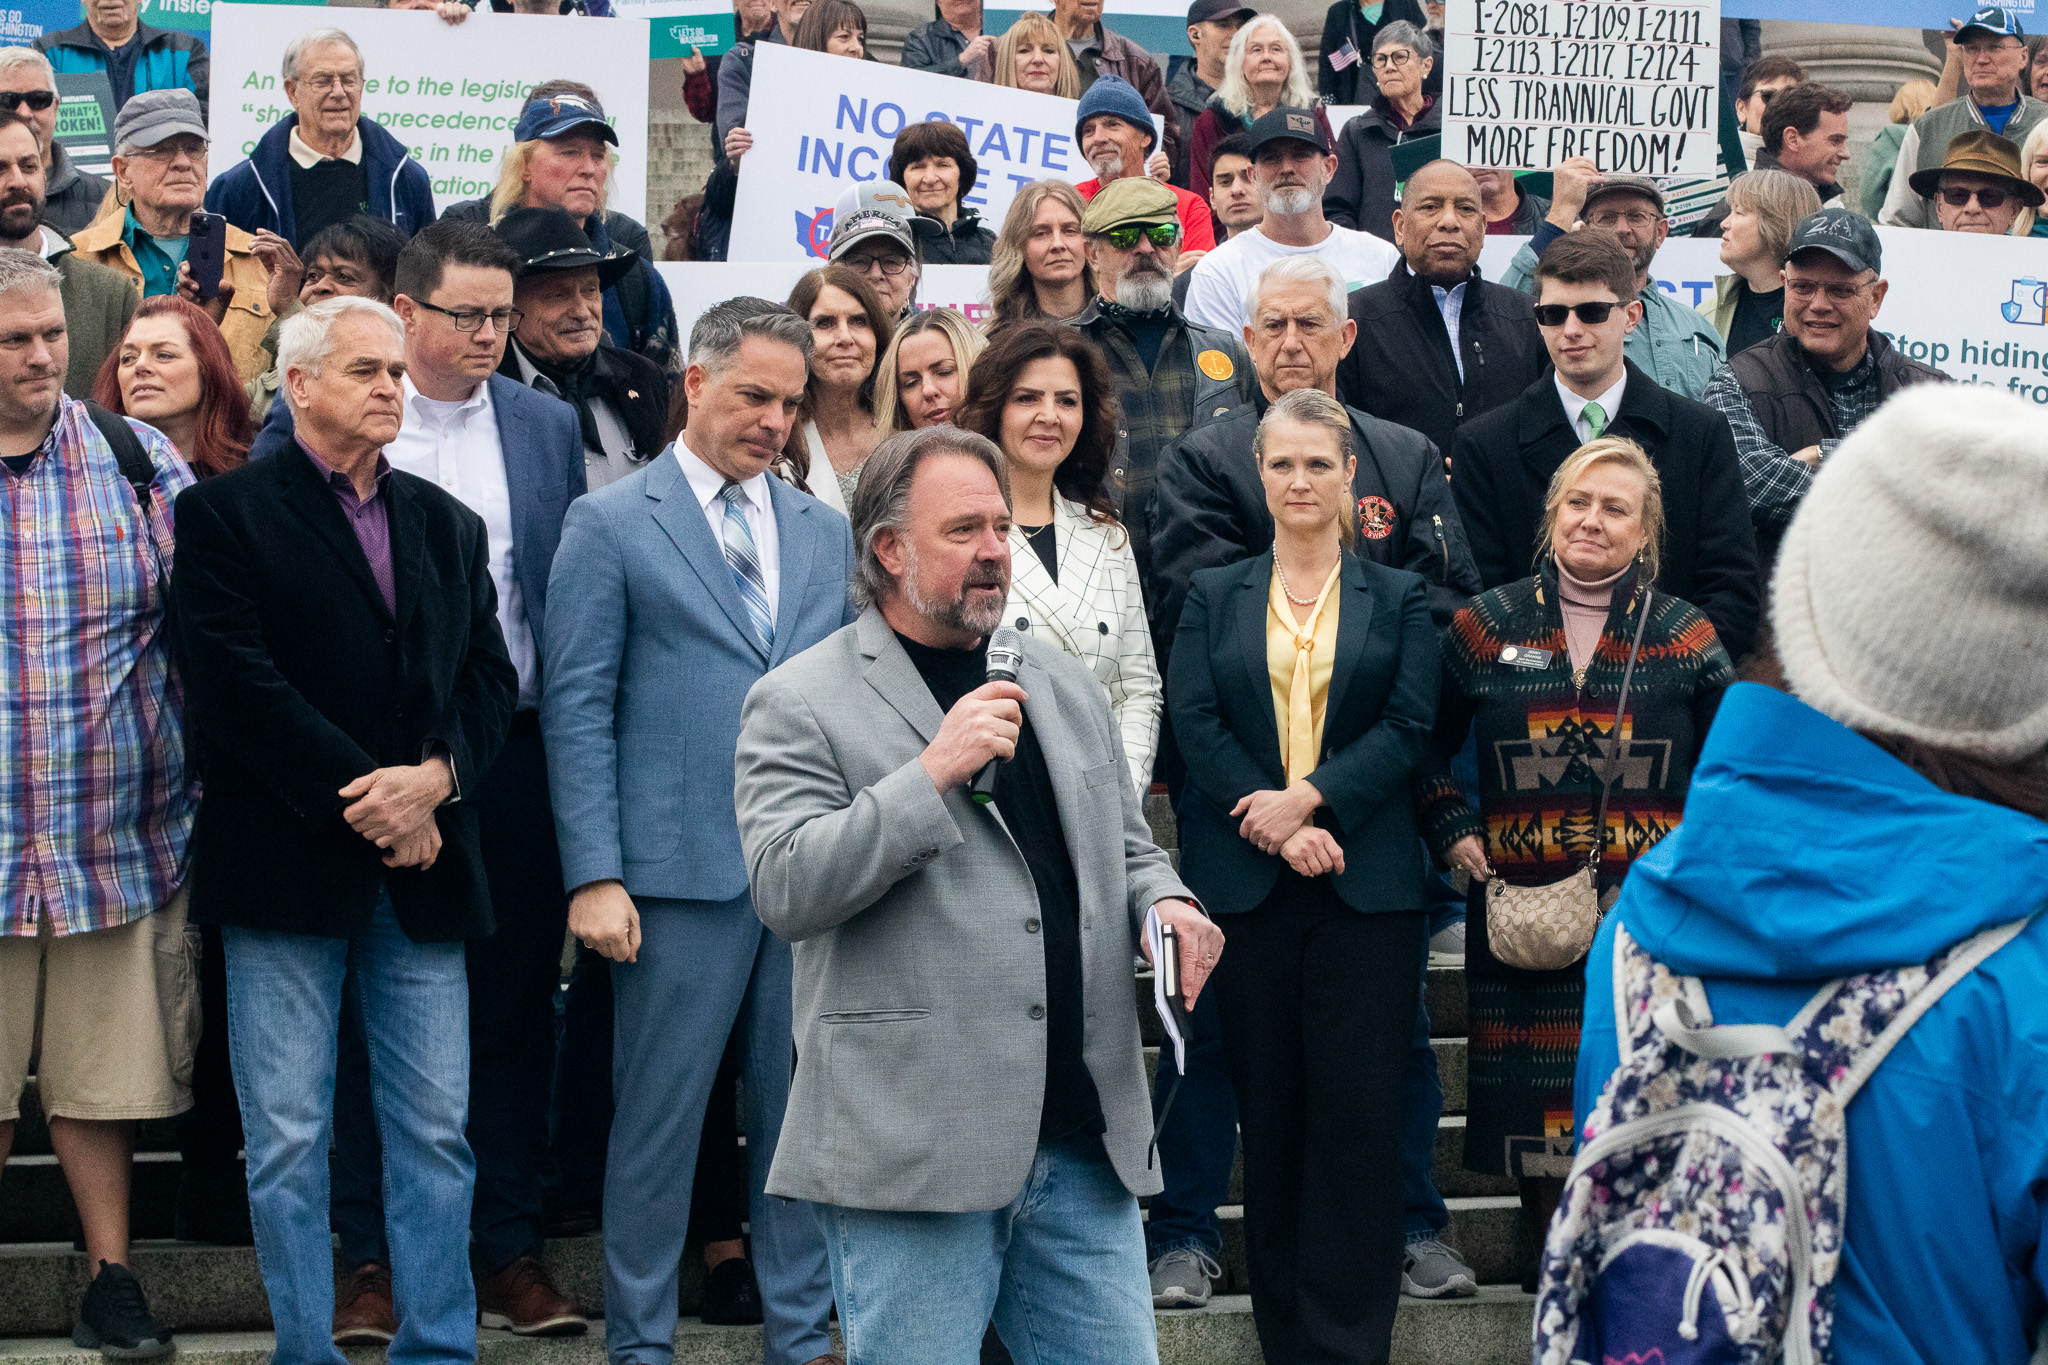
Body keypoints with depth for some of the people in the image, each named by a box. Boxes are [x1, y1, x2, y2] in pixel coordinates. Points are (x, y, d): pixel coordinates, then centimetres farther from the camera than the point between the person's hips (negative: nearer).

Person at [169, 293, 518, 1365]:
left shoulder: (448, 524, 17)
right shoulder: (224, 513, 1)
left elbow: (490, 676, 10)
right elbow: (236, 685, -10)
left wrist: (435, 775, -10)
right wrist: (362, 800, -13)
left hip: (424, 866, 4)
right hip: (287, 864, -4)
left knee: (436, 1134, 4)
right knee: (288, 1139, 0)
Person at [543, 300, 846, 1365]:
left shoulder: (825, 535, 14)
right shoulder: (610, 523, 1)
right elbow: (576, 709, -4)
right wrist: (594, 875, -11)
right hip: (682, 872, -4)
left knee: (801, 1113, 9)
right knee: (659, 1119, 2)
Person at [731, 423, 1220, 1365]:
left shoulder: (1062, 683, 18)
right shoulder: (799, 704, -2)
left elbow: (1125, 845, 27)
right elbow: (785, 889, -14)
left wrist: (1164, 903, 4)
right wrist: (933, 773, -20)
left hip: (1086, 1144, 6)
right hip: (913, 1152, -6)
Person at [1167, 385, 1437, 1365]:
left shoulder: (1398, 598, 10)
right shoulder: (1214, 597, 12)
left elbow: (1409, 725, -1)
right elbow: (1194, 722, 1)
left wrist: (1309, 798, -14)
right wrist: (1274, 826, -12)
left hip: (1364, 882, -1)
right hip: (1245, 880, 1)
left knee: (1357, 1115, -5)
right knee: (1269, 1115, 5)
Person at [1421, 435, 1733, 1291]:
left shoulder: (1684, 638, 6)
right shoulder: (1487, 627, 7)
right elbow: (1426, 746, 16)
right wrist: (1454, 832, 4)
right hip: (1525, 913, 1)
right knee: (1539, 1092, 2)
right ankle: (1548, 1264, 18)